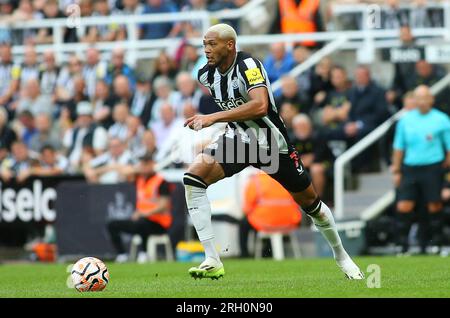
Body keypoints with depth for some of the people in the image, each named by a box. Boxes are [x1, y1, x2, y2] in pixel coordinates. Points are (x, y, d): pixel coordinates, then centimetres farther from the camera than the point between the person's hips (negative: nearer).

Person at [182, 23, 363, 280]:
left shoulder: (248, 66, -25)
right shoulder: (207, 74, -5)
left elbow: (260, 106, -42)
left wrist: (213, 118, -44)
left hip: (272, 143, -5)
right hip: (237, 140, 5)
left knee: (310, 201, 8)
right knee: (194, 177, -21)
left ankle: (341, 256, 37)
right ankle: (212, 262, -23)